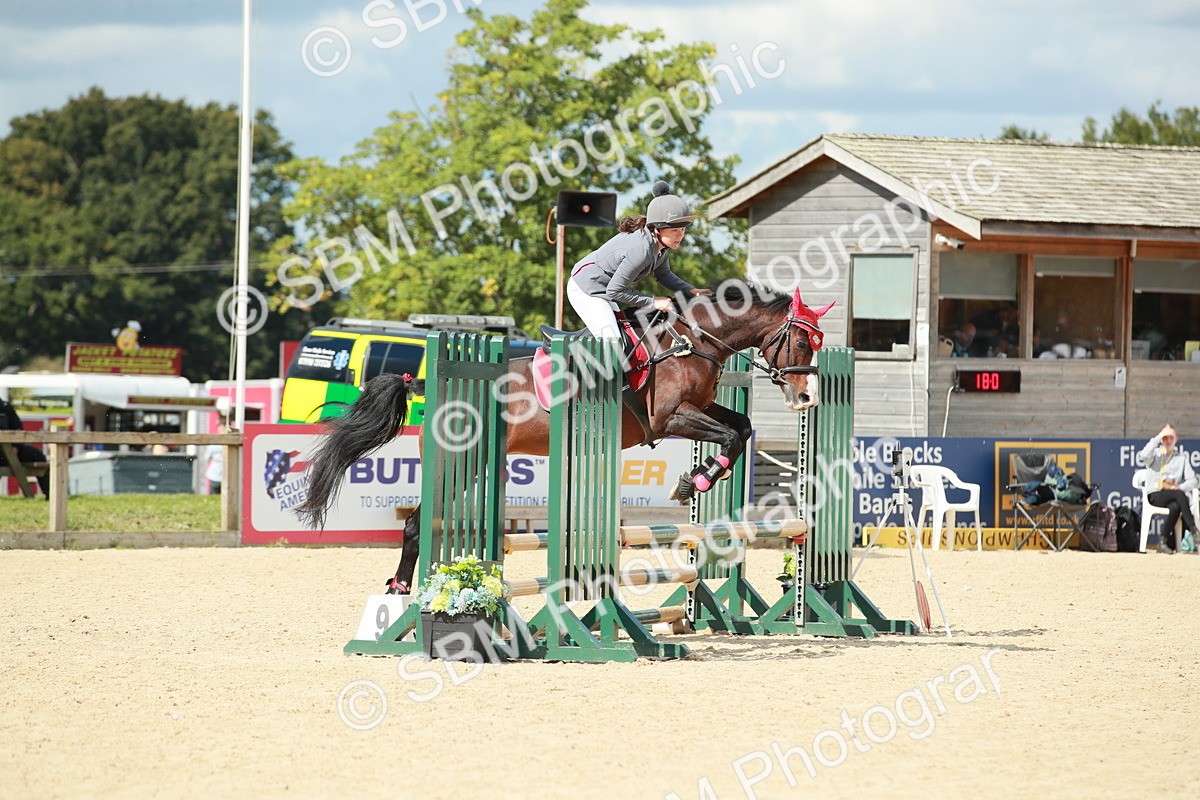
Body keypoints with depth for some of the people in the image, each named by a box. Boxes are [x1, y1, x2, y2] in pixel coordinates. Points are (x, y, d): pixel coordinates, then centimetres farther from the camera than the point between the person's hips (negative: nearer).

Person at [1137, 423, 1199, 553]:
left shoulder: (1181, 457, 19)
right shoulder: (1155, 454, 15)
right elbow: (1143, 456, -12)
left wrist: (1179, 487, -14)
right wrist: (1158, 438, -6)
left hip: (1176, 493, 1)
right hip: (1156, 496, -1)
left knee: (1175, 506, -38)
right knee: (1179, 495, -35)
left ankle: (1164, 540, -28)